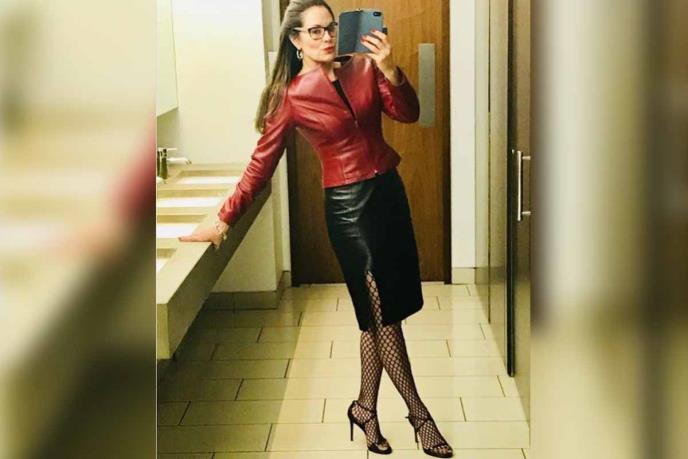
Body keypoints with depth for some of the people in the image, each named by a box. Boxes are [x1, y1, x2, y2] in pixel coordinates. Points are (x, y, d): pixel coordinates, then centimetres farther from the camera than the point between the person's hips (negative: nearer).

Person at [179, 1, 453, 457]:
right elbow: (261, 163, -2)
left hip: (389, 190, 5)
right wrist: (224, 220, -1)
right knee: (382, 311, -1)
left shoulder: (362, 67, 3)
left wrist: (391, 72, -20)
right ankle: (419, 414, 11)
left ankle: (366, 407, 24)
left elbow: (408, 113, -2)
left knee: (380, 310, 9)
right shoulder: (291, 97, -6)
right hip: (348, 205, -5)